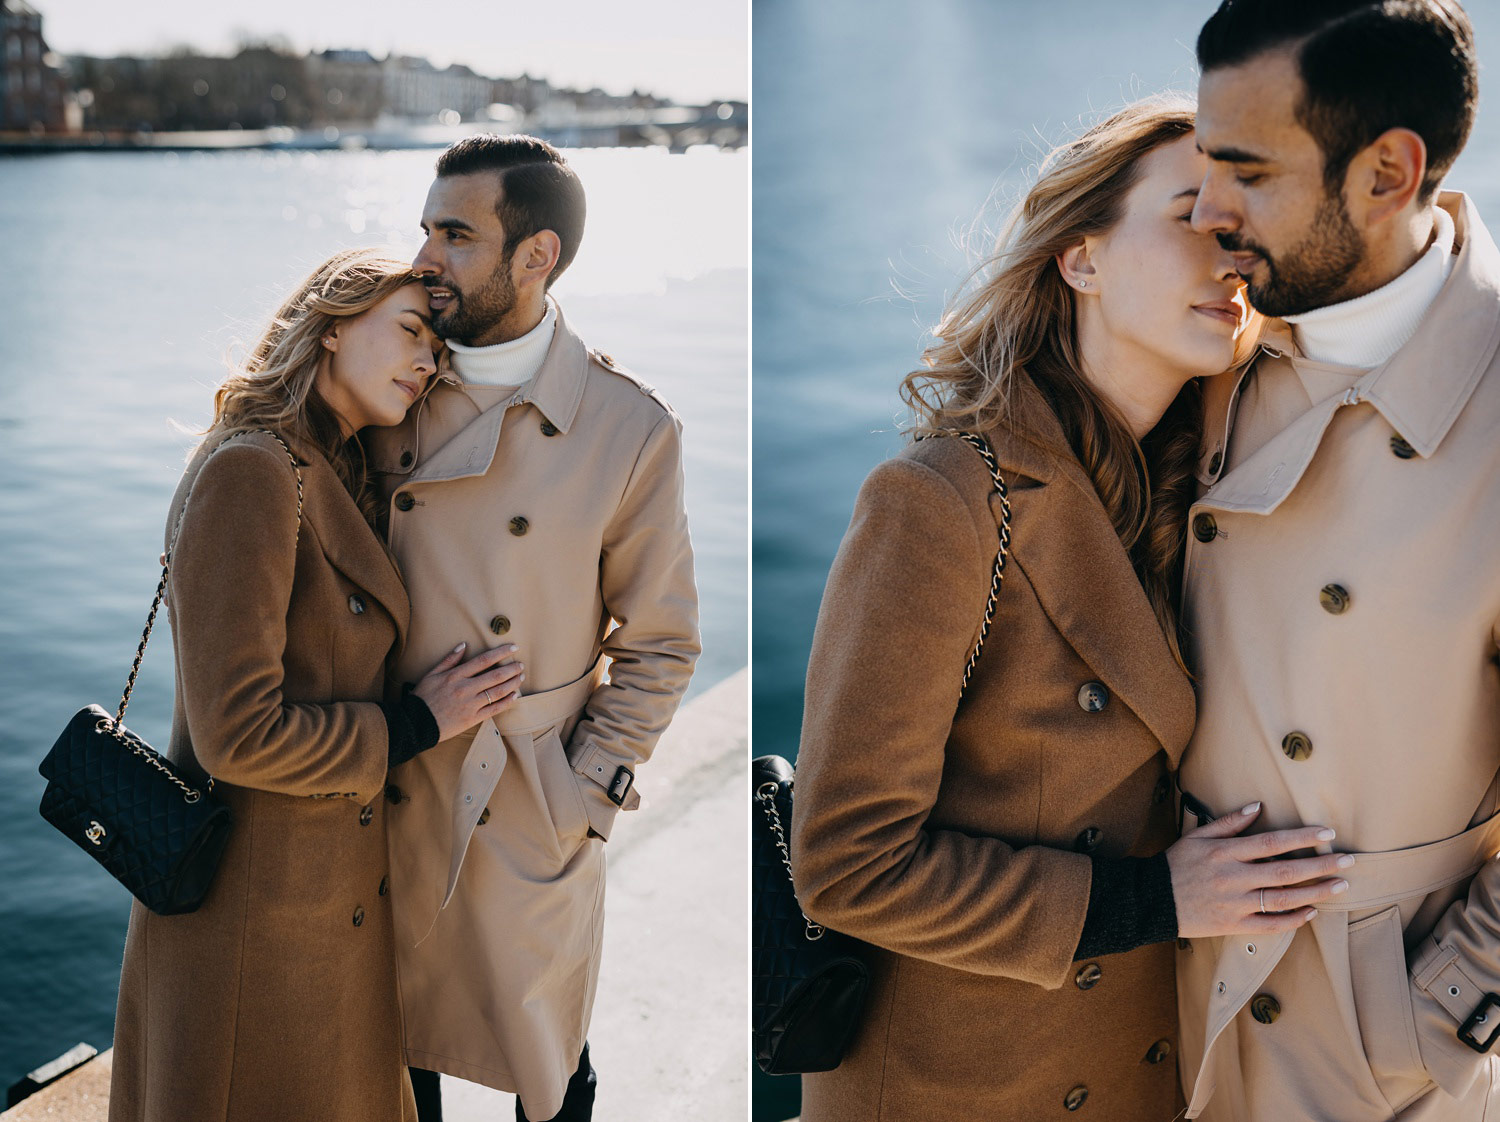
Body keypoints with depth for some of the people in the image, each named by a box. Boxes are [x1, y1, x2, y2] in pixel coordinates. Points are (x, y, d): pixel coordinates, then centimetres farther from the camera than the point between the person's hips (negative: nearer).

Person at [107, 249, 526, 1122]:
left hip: (330, 883, 9)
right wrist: (414, 723, -16)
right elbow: (238, 734, -27)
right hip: (256, 909, -9)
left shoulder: (338, 475, 8)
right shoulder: (248, 471, -22)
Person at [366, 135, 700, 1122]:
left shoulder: (631, 429, -13)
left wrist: (585, 796, -8)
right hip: (388, 795, 3)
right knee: (396, 1041, 21)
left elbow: (660, 643, -5)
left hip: (531, 819, -3)